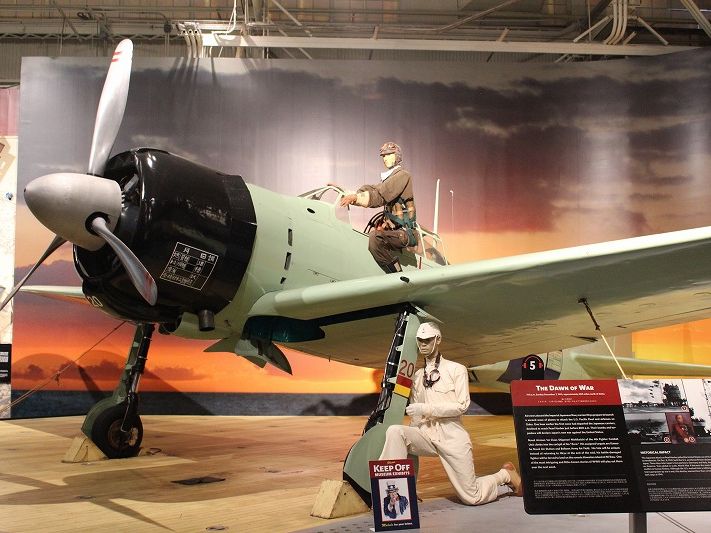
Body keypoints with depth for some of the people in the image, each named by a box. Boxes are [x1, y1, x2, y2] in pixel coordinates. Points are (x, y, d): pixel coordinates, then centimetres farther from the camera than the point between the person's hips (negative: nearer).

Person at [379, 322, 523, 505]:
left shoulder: (456, 369, 3)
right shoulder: (418, 376, 17)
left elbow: (462, 406, -8)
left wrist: (427, 408, -15)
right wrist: (409, 444, 4)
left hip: (452, 436, -4)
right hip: (426, 434, 4)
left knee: (472, 497, -2)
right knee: (395, 432, -26)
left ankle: (506, 475, 26)